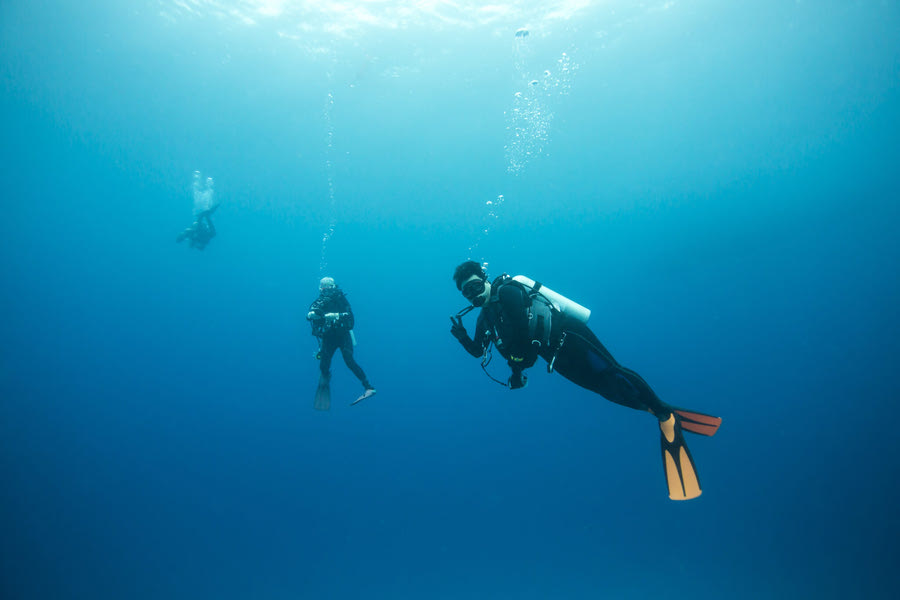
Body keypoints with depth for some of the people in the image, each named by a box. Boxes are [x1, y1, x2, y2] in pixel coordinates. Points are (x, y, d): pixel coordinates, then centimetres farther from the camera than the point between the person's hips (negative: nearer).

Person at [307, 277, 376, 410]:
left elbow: (350, 314, -13)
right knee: (323, 366, -3)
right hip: (328, 337, 3)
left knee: (349, 360, -22)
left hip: (343, 334, -3)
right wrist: (311, 314, -32)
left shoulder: (340, 299, -1)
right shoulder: (318, 303, 6)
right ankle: (326, 375, 38)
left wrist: (336, 315, -30)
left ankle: (368, 387, -20)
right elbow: (309, 315, -8)